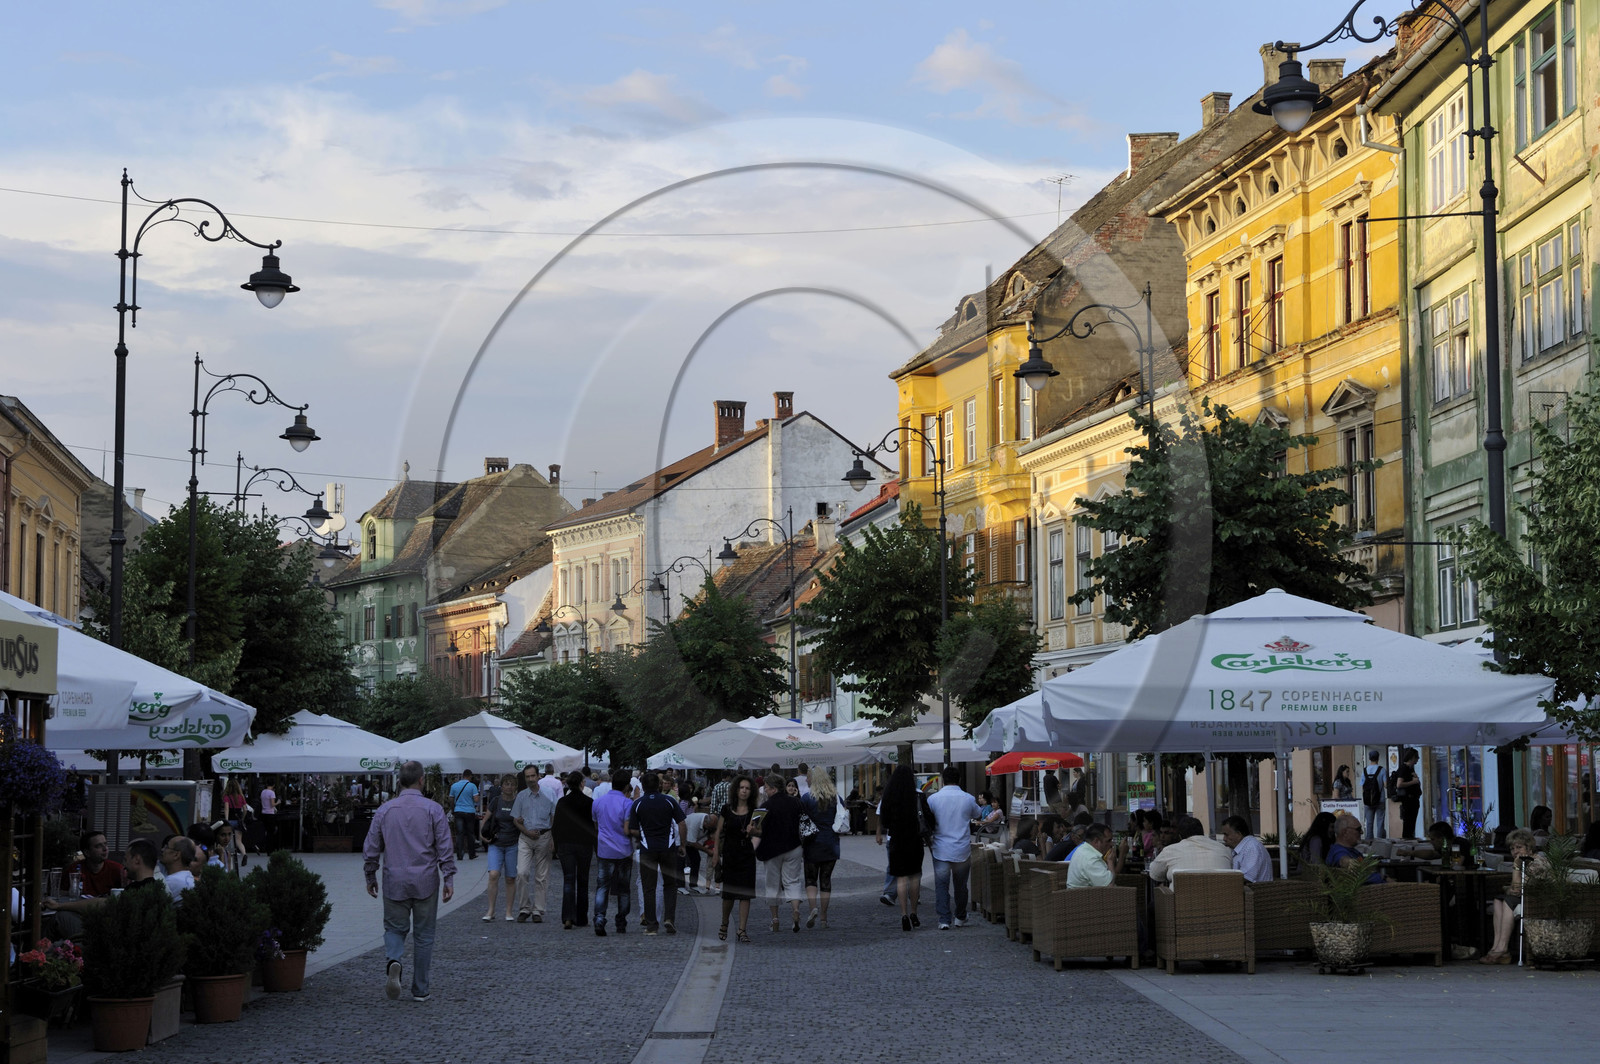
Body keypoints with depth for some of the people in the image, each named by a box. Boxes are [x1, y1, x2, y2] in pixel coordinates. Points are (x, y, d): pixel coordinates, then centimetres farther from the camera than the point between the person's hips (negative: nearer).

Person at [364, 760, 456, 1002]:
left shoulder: (385, 810, 2)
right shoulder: (433, 809, -4)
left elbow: (371, 848, 6)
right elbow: (445, 847, -7)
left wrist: (370, 877, 17)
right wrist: (449, 879, -3)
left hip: (395, 881, 1)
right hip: (425, 881, -1)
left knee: (395, 928, 12)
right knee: (423, 934, 8)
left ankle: (393, 961, -20)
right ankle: (420, 989, 11)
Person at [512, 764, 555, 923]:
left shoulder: (547, 795, 3)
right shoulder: (521, 796, 8)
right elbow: (515, 820, 10)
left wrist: (553, 839, -4)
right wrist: (527, 832, -7)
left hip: (543, 837, -1)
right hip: (525, 837, 1)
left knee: (541, 876, 1)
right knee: (522, 872, -12)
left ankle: (538, 910, 6)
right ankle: (524, 909, -2)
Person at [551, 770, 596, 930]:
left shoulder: (562, 802, -1)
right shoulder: (589, 802, -5)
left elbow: (555, 826, 1)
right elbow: (594, 825, -2)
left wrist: (556, 847, 10)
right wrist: (596, 847, 8)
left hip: (565, 845, 1)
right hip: (584, 845, 0)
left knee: (568, 881, -3)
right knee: (582, 881, 12)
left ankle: (568, 918, -19)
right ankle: (581, 918, 18)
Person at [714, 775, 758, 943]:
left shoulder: (754, 812, 4)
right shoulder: (726, 810, 2)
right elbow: (719, 833, 5)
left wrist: (753, 830, -17)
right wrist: (716, 854, 1)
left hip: (748, 855, 0)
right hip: (730, 855, 0)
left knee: (745, 893, -4)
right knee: (728, 893, 4)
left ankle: (742, 930, -2)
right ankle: (724, 926, 25)